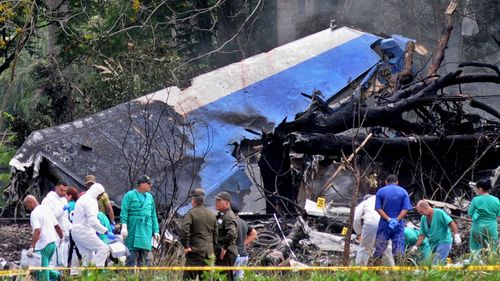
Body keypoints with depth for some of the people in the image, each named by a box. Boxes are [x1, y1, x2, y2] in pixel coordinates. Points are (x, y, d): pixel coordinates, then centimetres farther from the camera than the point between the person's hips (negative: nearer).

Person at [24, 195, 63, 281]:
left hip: (43, 245, -8)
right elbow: (57, 226, 16)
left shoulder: (34, 213, -14)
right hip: (52, 243, 8)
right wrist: (62, 238, 30)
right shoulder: (47, 209, 11)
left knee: (43, 273, -1)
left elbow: (37, 231, -26)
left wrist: (32, 247, -30)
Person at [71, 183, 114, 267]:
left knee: (87, 255, 11)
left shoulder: (83, 198, 19)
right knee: (103, 249, -12)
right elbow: (93, 221, -24)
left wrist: (96, 230, 23)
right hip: (84, 232, -10)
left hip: (76, 232, 10)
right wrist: (106, 232, -23)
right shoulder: (90, 201, -14)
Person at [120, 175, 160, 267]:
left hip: (146, 230, 5)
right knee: (131, 255, -5)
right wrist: (124, 226, -16)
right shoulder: (130, 195, 0)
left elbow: (153, 215, 21)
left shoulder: (149, 197, 17)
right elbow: (124, 212, -5)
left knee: (145, 255, 3)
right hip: (133, 229, -5)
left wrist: (156, 231, 17)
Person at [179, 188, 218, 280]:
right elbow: (215, 234, 18)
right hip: (209, 252, 6)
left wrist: (186, 246, -12)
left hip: (195, 252, -6)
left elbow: (184, 231, -20)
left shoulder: (191, 214, -7)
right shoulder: (211, 215, 13)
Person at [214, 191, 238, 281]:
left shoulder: (229, 217, -14)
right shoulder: (220, 216, 18)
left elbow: (231, 234, -29)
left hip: (226, 253, -11)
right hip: (220, 253, 11)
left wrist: (224, 249, -23)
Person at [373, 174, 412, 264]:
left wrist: (388, 219, -14)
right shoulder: (403, 192, 3)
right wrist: (397, 220, -15)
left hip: (384, 224, -1)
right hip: (398, 225, 1)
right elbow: (406, 208, -7)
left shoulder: (380, 192, 2)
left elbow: (378, 208, -8)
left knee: (379, 247, 5)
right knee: (399, 248, 3)